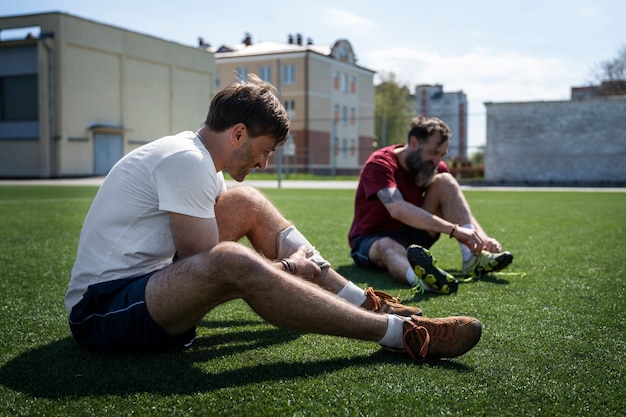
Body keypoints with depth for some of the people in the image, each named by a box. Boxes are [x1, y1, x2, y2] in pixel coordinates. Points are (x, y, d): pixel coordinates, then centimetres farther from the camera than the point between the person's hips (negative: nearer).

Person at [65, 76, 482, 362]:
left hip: (146, 280, 10)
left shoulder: (195, 157, 10)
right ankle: (399, 333, -27)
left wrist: (285, 259, -8)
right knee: (234, 262, -37)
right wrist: (278, 271, -8)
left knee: (246, 203, 6)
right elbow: (209, 265, -22)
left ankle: (359, 300, 6)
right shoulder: (186, 159, -19)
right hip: (102, 308, -10)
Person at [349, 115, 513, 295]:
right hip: (371, 240, -5)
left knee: (445, 180, -13)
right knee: (387, 246, -42)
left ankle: (472, 259, -29)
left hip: (411, 236, 5)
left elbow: (462, 212, -5)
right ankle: (423, 278, -77)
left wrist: (482, 237, -26)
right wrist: (454, 229, -43)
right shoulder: (379, 164, -21)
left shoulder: (434, 166, -2)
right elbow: (398, 210, -38)